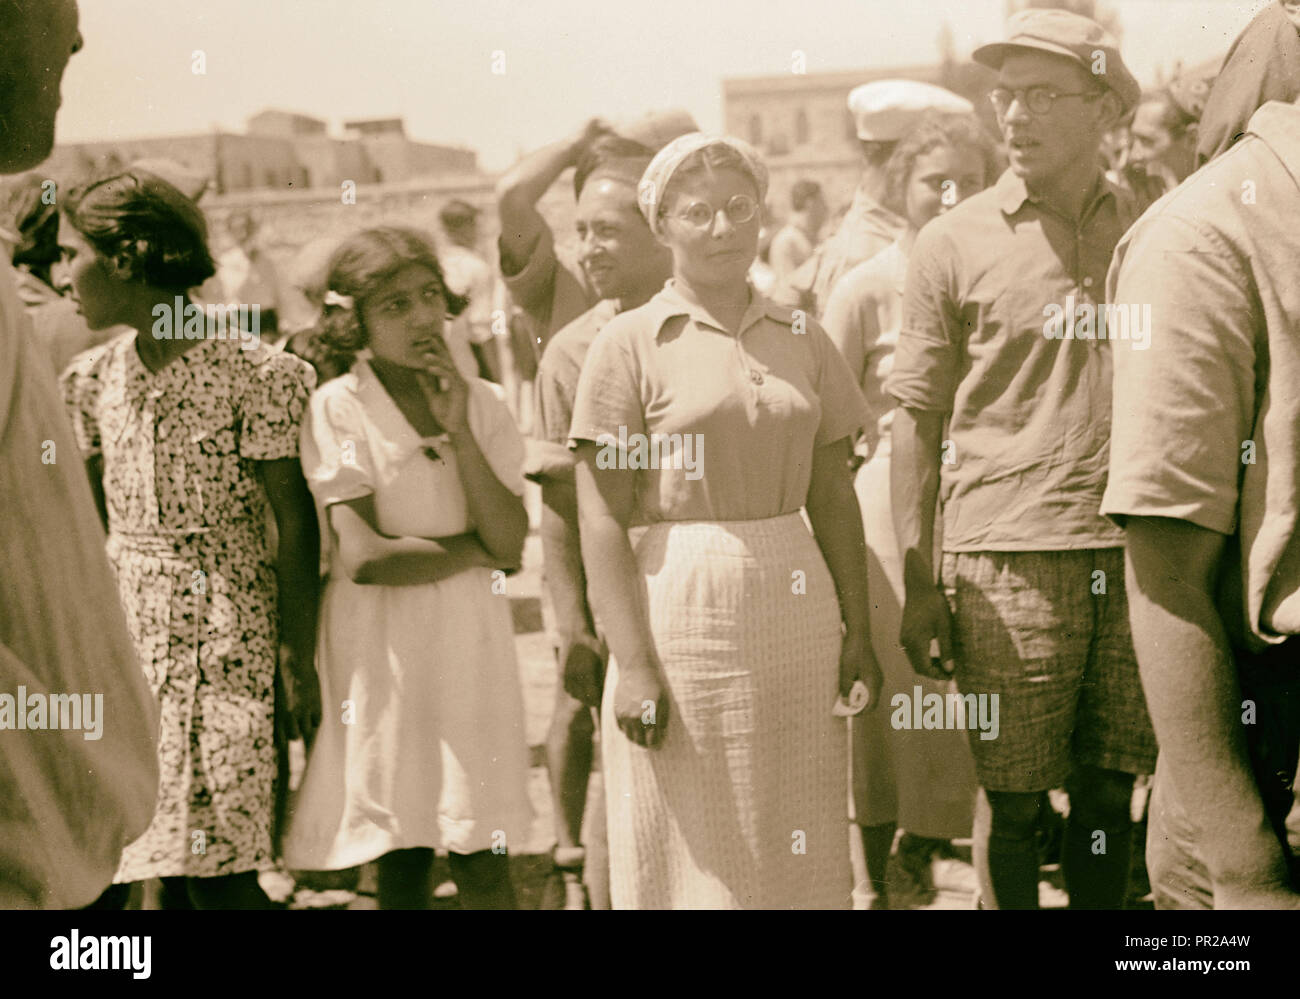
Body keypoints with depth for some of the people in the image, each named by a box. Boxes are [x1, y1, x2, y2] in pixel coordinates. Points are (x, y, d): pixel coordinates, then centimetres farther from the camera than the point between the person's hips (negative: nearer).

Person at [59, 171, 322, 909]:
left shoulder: (253, 372, -9)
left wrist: (300, 662, -10)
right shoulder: (94, 379, 8)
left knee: (219, 873, -7)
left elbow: (294, 522, -8)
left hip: (224, 649, -5)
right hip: (127, 641, 5)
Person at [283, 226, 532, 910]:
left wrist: (458, 430, -10)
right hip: (381, 647, -3)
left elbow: (511, 545, -5)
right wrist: (473, 549, -4)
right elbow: (364, 558, -14)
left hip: (473, 642, 3)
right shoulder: (338, 408, -6)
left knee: (483, 859, 2)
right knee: (399, 861, 4)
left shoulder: (481, 403, 6)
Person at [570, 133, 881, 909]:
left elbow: (833, 499, 12)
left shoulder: (803, 341, 9)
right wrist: (633, 664, -14)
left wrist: (858, 632, 5)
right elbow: (601, 521, -8)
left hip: (799, 611, 4)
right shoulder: (629, 344, -3)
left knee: (800, 846, 9)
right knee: (694, 852, 4)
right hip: (683, 610, -4)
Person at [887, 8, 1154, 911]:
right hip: (1008, 556, -2)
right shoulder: (956, 244, 2)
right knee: (1012, 798, 2)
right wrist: (920, 586, -3)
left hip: (1134, 554, 3)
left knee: (1110, 786, 9)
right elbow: (918, 419, 1)